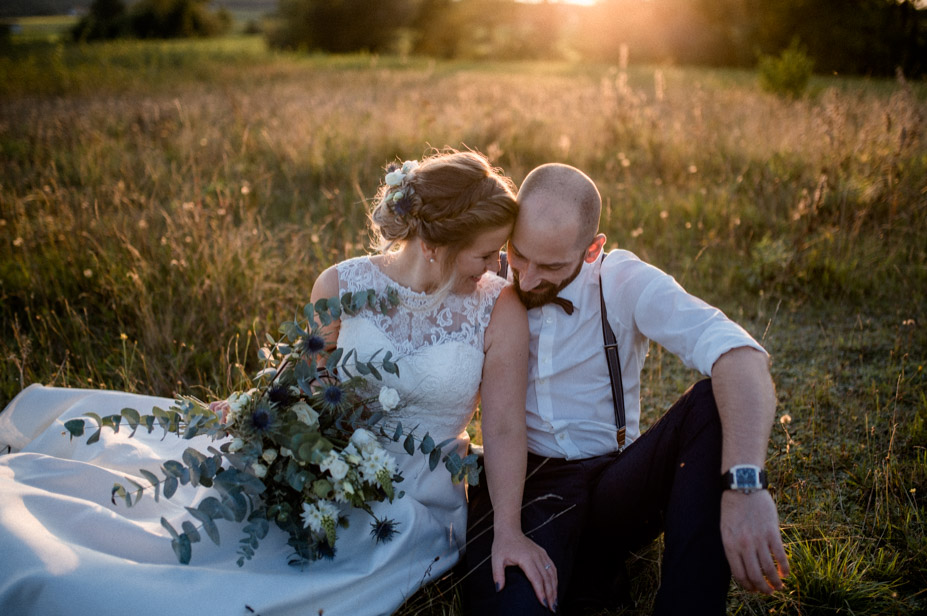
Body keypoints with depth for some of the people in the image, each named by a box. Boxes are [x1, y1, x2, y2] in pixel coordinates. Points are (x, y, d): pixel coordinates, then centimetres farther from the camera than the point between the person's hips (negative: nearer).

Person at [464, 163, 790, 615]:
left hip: (613, 484, 2)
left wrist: (744, 483, -40)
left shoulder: (624, 283, -7)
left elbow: (741, 356, -23)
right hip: (522, 481, -1)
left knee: (714, 403, -26)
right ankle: (592, 573, -5)